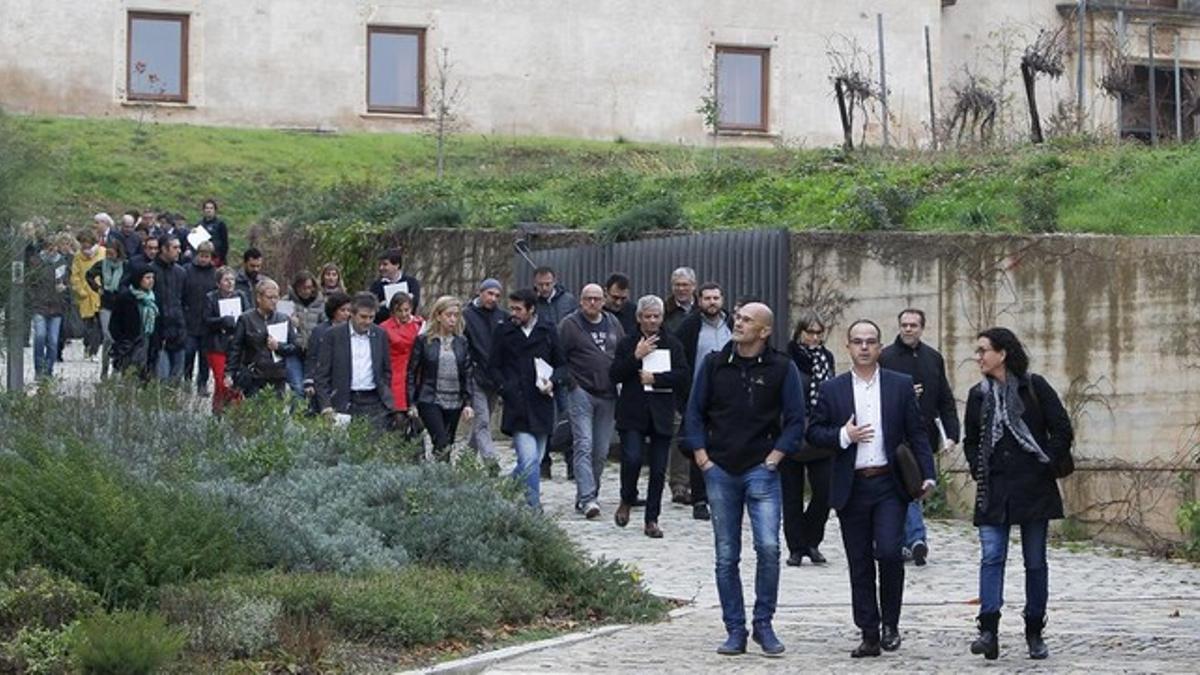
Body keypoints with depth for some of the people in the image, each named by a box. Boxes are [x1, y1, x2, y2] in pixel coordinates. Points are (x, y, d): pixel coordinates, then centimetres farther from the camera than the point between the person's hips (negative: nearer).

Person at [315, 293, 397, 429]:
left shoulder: (380, 335, 9)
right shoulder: (333, 335, 0)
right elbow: (322, 374, -1)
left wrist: (385, 396, 6)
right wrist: (326, 406, -9)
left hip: (374, 403, 2)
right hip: (346, 404, -2)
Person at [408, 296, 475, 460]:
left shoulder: (462, 342, 8)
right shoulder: (424, 340, -1)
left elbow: (468, 374, 10)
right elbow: (412, 373, 1)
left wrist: (468, 403, 1)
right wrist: (411, 404, -4)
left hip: (454, 403, 4)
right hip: (430, 401, -4)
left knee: (447, 446, 6)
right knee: (442, 446, -17)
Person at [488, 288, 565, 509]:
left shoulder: (548, 332, 7)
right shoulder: (504, 332, 3)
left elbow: (561, 365, 14)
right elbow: (493, 367, 7)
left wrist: (552, 382, -5)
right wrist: (506, 389, -7)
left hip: (542, 405, 3)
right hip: (517, 405, -3)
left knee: (535, 458, 9)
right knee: (529, 459, -15)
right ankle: (533, 507, -11)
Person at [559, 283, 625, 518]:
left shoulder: (613, 324, 13)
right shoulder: (569, 324, -3)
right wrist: (570, 383, -9)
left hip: (607, 395, 5)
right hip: (581, 393, -5)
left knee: (601, 451, 8)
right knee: (583, 446, -14)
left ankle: (588, 495, 19)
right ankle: (587, 499, -20)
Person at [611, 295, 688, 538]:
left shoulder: (673, 344, 8)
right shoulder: (627, 343, 7)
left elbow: (683, 377, -1)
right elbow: (614, 375, -3)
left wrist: (655, 378, -11)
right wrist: (636, 357, -13)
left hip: (661, 415, 1)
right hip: (632, 414, -1)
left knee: (658, 469, 2)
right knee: (632, 458, -15)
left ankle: (652, 520, 11)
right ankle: (627, 501, 13)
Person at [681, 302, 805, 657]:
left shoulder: (781, 368, 0)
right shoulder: (714, 364, 7)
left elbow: (795, 420, 1)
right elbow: (694, 413, 10)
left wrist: (774, 458, -6)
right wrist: (702, 459, 1)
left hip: (761, 470, -2)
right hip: (720, 471, 2)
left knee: (768, 547, -15)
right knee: (726, 557, 5)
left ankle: (763, 624, 0)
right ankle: (735, 630, 13)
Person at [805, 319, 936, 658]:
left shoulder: (901, 385, 6)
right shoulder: (832, 389, 7)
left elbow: (917, 433, 5)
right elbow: (814, 432, 6)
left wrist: (927, 474, -4)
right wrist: (843, 436, -12)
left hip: (889, 485, -1)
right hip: (851, 488, 2)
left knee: (889, 552, -15)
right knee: (860, 565, 4)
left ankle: (891, 623, 4)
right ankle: (869, 635, 11)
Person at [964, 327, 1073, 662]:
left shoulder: (1034, 387, -2)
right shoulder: (978, 395, 10)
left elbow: (1063, 432, -1)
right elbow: (970, 441, 20)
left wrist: (1044, 463, -7)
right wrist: (979, 470, 5)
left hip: (1033, 488, -3)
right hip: (993, 490, 3)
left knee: (1035, 562, 5)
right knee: (991, 557, -11)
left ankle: (1035, 633, 15)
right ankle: (988, 631, -19)